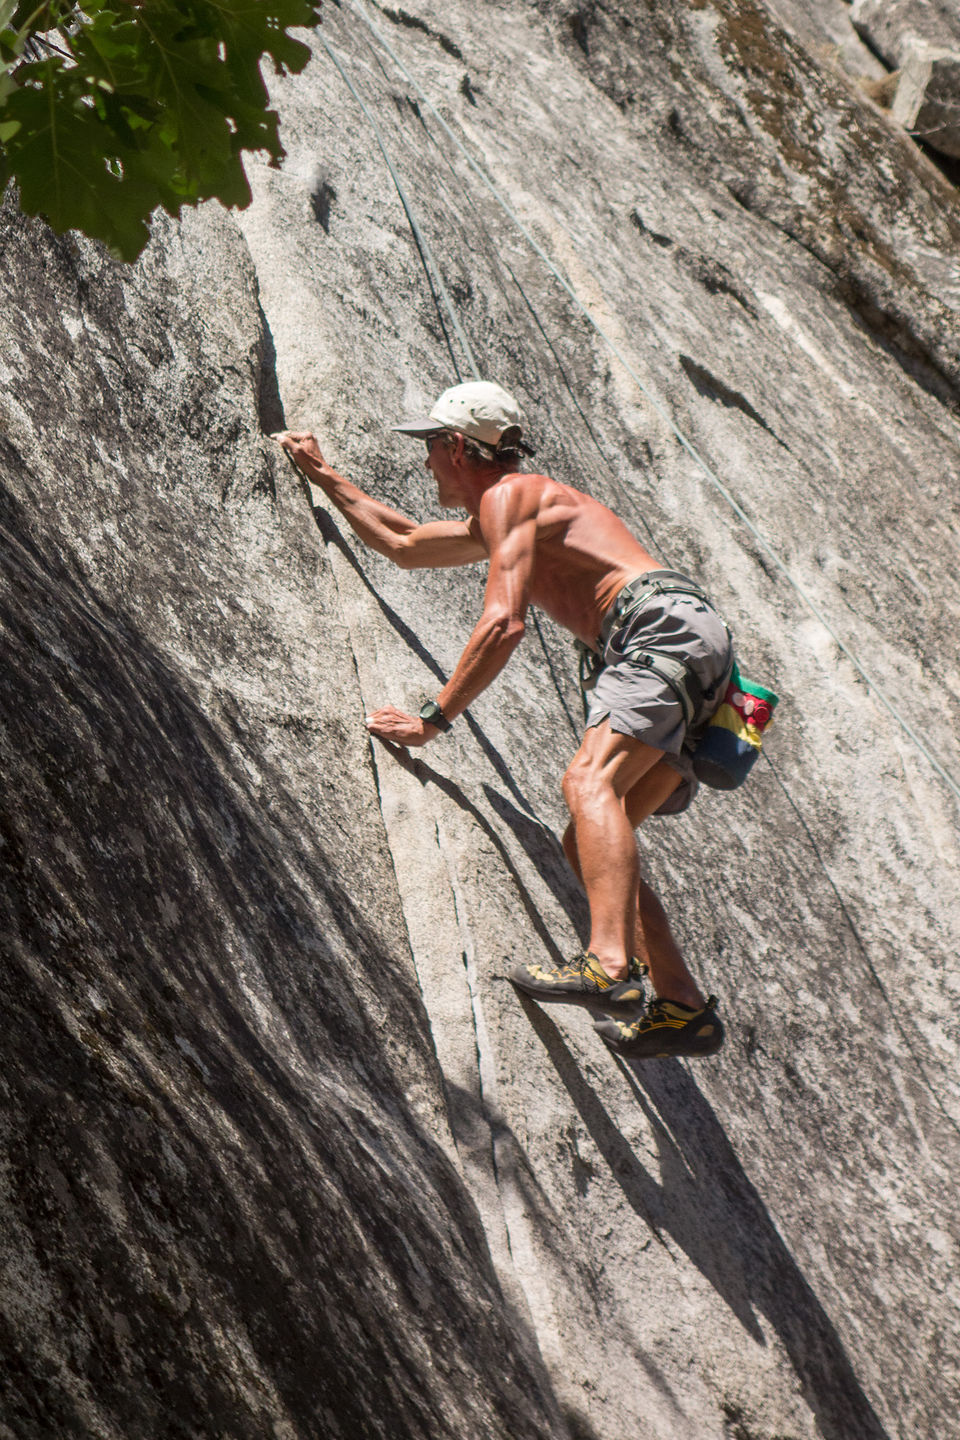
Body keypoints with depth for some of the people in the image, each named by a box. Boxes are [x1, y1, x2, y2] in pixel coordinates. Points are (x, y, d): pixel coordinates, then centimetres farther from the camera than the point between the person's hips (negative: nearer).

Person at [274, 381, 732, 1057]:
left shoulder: (507, 496, 1)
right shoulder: (496, 520, 32)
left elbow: (504, 624, -13)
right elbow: (402, 542, 47)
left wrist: (434, 718, -10)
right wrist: (323, 475, 52)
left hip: (663, 623, -9)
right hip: (689, 661, 10)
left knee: (590, 779, -30)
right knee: (588, 842, 4)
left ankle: (610, 966, -47)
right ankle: (684, 1008, -2)